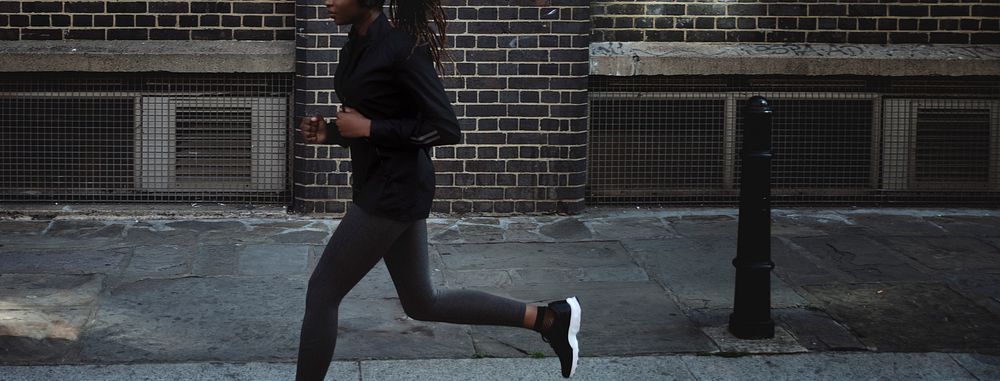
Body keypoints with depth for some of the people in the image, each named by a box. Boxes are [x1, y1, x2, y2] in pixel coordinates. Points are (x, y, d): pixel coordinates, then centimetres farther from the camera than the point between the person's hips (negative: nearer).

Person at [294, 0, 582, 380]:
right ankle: (547, 318, 21)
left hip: (395, 190, -10)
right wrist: (329, 132, 1)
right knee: (422, 302, 15)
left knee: (322, 291, -2)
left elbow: (446, 129, -19)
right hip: (376, 186, 10)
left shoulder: (401, 48, -18)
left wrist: (368, 128, -19)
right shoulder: (356, 45, 8)